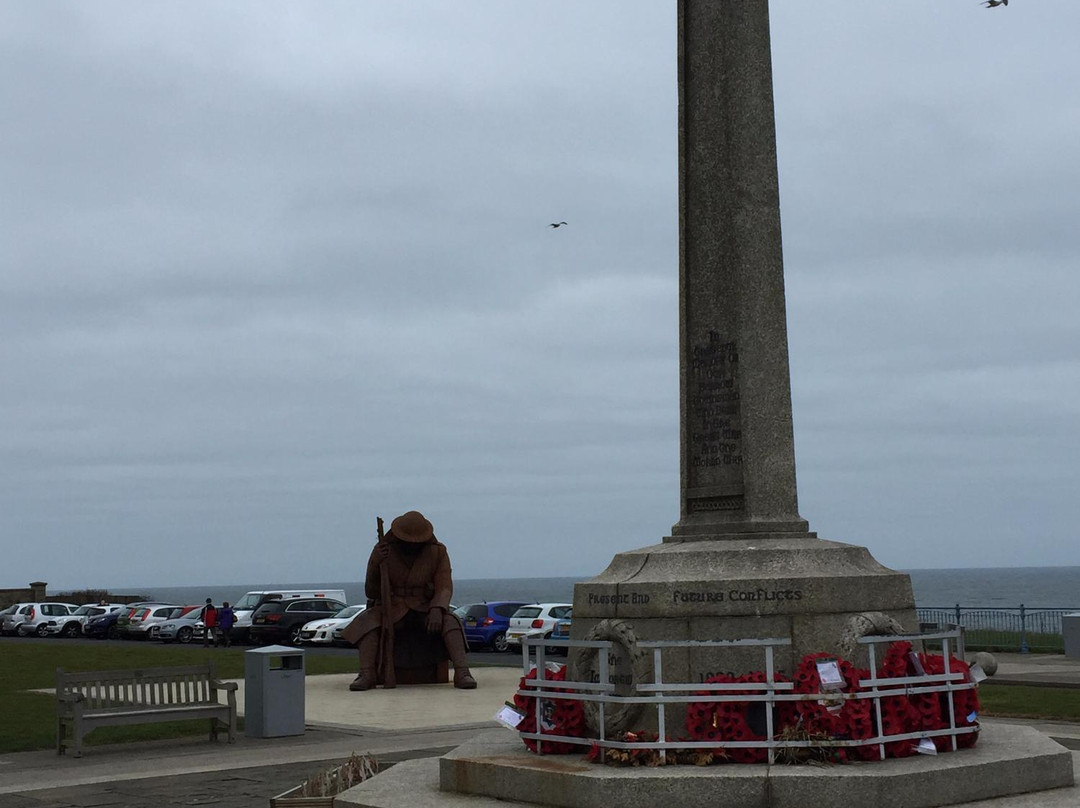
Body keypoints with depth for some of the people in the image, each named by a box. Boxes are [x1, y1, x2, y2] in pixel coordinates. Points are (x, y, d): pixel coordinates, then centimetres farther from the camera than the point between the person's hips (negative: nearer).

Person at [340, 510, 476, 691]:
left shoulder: (438, 552, -7)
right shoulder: (383, 551, -8)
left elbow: (444, 587, -11)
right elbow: (371, 592, -6)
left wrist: (437, 610, -32)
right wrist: (374, 564, -25)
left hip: (423, 610, 0)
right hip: (392, 610, 0)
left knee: (450, 622, -32)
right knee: (368, 622, -33)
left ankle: (462, 673, -43)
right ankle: (366, 674, -42)